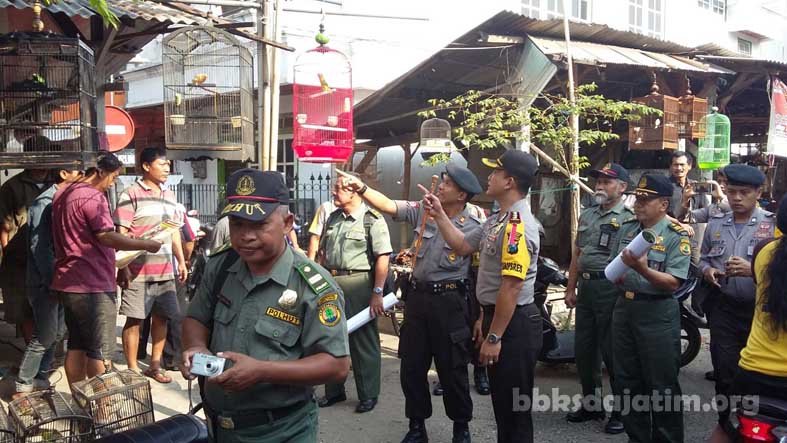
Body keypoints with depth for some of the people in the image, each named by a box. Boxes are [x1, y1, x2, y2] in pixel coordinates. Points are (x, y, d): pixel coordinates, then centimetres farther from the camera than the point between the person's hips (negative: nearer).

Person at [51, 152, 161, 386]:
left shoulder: (62, 193, 14)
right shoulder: (93, 197, -16)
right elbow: (107, 237, -24)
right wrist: (146, 244, -16)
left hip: (67, 282, 9)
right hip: (92, 285, -9)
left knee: (77, 346, 15)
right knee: (100, 351, 0)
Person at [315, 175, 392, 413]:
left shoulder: (372, 220, -10)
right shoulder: (333, 218, 12)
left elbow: (383, 257, -14)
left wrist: (377, 293, -18)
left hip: (357, 283, -7)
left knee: (363, 341, 4)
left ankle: (368, 395, 19)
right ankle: (334, 390, 31)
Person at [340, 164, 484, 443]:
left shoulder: (475, 226, -9)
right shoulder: (423, 211, 3)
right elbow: (388, 206, 1)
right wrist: (361, 188, -14)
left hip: (450, 302, -5)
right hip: (417, 296, 5)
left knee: (452, 368, 5)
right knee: (411, 366, 11)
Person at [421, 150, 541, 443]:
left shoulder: (517, 225, -22)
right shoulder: (497, 220, 11)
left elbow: (511, 288, -25)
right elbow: (462, 246, 21)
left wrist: (494, 337, -22)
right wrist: (439, 214, 14)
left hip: (513, 323, -10)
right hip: (496, 316, 10)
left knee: (515, 406, 2)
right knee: (501, 400, 21)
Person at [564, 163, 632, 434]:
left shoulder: (629, 219, -6)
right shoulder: (587, 216, 15)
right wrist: (570, 288, 16)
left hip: (612, 288, -7)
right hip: (586, 287, 7)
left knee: (613, 352, -1)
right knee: (584, 350, 13)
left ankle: (622, 411, 12)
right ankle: (591, 404, 28)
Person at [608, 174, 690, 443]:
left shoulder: (677, 236, -10)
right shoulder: (626, 228, 9)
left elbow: (673, 282, -17)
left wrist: (643, 270, -31)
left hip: (658, 314, -7)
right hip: (624, 307, 7)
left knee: (662, 386, 2)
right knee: (627, 381, 15)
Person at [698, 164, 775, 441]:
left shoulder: (773, 225, -6)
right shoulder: (715, 225, 9)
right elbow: (703, 258, 19)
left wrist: (752, 270, -25)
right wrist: (707, 271, -3)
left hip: (760, 312, -4)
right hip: (724, 310, 4)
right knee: (724, 374, 11)